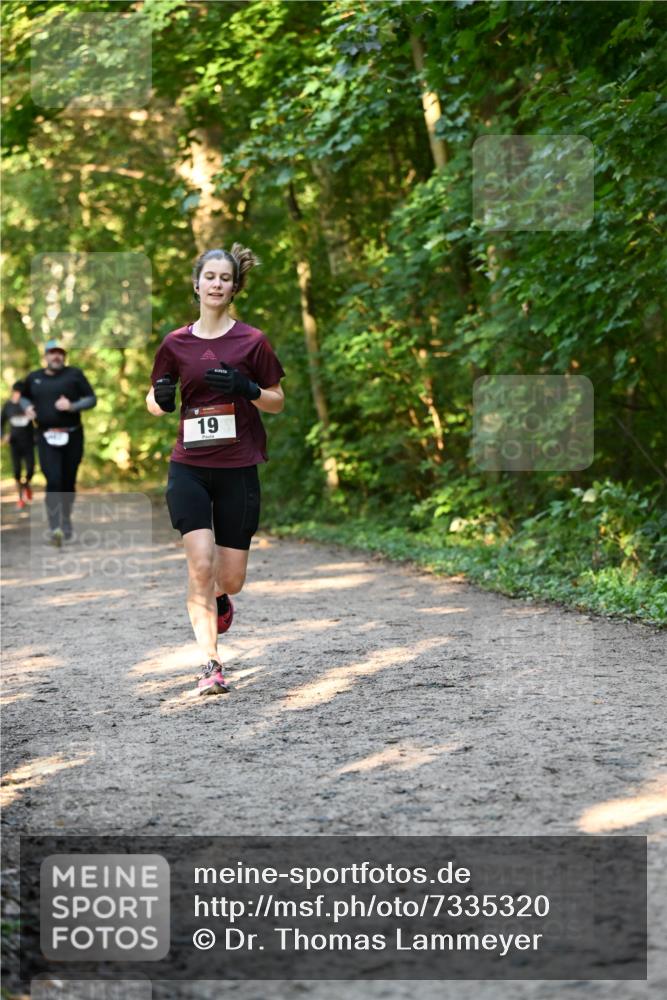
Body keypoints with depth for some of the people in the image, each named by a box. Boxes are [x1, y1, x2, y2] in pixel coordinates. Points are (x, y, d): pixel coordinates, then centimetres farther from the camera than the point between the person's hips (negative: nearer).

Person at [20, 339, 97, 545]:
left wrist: (72, 406, -16)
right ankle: (54, 528, -20)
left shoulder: (74, 374, 2)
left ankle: (66, 520, 30)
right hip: (47, 437, 0)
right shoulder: (33, 378, 9)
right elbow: (24, 397, 27)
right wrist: (27, 407, 4)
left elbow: (91, 399, 1)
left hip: (72, 436, 0)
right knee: (53, 481, -15)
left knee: (68, 482, 8)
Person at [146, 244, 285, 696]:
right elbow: (155, 401, 14)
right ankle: (211, 664, -6)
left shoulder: (252, 341, -1)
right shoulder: (176, 343, 5)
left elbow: (277, 401, 4)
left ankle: (217, 600, 41)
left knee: (231, 578, 3)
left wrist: (246, 388, -16)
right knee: (201, 565, -14)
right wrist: (161, 399, -9)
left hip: (238, 470, -1)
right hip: (189, 468, 1)